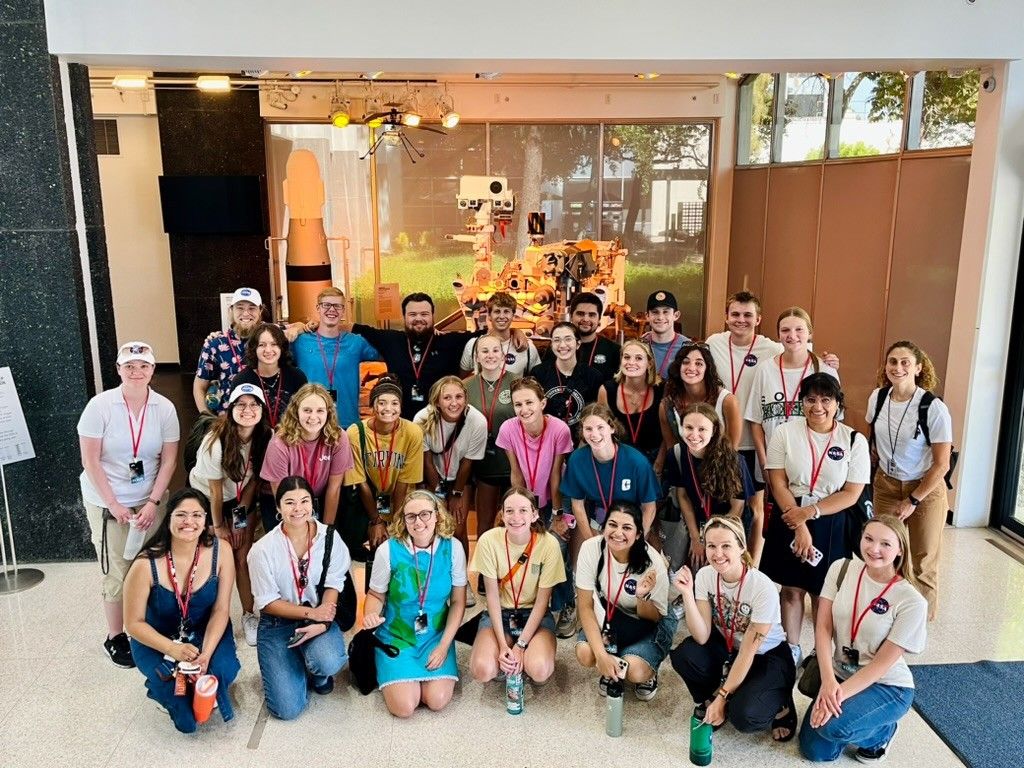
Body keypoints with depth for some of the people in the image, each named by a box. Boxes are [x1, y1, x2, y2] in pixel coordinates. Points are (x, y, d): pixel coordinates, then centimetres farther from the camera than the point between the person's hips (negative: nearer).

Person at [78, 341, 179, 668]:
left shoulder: (164, 408, -5)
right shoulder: (100, 405, -11)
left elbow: (169, 459, -1)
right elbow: (90, 460, -10)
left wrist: (153, 502, -9)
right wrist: (114, 504, -12)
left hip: (150, 500, 2)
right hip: (107, 502, -2)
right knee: (117, 574, 2)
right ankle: (115, 638, 20)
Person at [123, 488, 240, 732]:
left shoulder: (219, 551, -18)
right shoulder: (146, 564, -23)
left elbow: (221, 610, -12)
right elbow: (134, 622, -13)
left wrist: (206, 653, -26)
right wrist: (172, 649, -27)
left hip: (205, 632, 2)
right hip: (156, 639, -1)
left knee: (222, 670, -26)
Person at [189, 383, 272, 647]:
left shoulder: (266, 437, -21)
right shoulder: (216, 441, -31)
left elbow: (254, 479, -7)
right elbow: (216, 490, -19)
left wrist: (241, 518, -5)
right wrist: (219, 526, -8)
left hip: (241, 500, 3)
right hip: (203, 497, -3)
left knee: (243, 558, -1)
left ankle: (249, 615, 14)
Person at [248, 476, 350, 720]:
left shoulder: (329, 537, -8)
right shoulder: (263, 549, -14)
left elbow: (333, 584, -6)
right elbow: (267, 603, -8)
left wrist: (321, 623, -22)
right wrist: (310, 613, -17)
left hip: (319, 615, 1)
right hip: (278, 623, -1)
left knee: (328, 662, -33)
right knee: (288, 709, -12)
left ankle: (317, 673, 8)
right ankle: (295, 666, 22)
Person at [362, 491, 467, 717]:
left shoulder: (452, 548, -11)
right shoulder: (388, 550, -16)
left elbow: (458, 602, -3)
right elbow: (376, 595, -2)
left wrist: (443, 646, -8)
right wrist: (371, 615, -25)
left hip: (436, 636, 1)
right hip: (396, 636, -1)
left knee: (438, 700, -16)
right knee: (404, 706, -15)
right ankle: (390, 674, 18)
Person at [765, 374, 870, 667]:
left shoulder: (854, 441, -6)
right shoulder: (785, 432, -5)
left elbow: (851, 494, -7)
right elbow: (778, 483, -8)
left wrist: (810, 512, -17)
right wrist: (800, 528, -14)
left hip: (831, 524, -1)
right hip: (789, 520, 1)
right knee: (791, 589, 12)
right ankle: (792, 648, 31)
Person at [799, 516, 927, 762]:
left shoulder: (911, 602, -19)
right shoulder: (841, 569, -9)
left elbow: (883, 663, -17)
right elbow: (823, 627, -11)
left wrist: (840, 695, -26)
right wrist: (828, 681, -24)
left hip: (888, 686, -4)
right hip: (839, 675, 4)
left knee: (833, 725, -29)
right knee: (814, 751, -5)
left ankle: (881, 730, 4)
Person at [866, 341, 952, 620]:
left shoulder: (934, 408, -20)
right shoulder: (878, 397, -6)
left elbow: (941, 464, -14)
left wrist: (912, 501, -11)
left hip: (926, 489, -3)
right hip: (885, 484, 4)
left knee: (921, 563, 8)